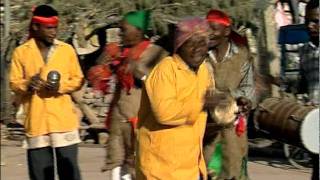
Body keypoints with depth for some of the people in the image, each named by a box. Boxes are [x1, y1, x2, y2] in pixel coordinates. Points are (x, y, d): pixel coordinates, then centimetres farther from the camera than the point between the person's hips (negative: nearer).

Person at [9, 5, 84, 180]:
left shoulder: (67, 50, 5)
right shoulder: (21, 52, 3)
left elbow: (78, 79, 9)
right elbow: (14, 83, 5)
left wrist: (61, 86, -11)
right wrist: (27, 84, -16)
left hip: (63, 119, 0)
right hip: (36, 121, 0)